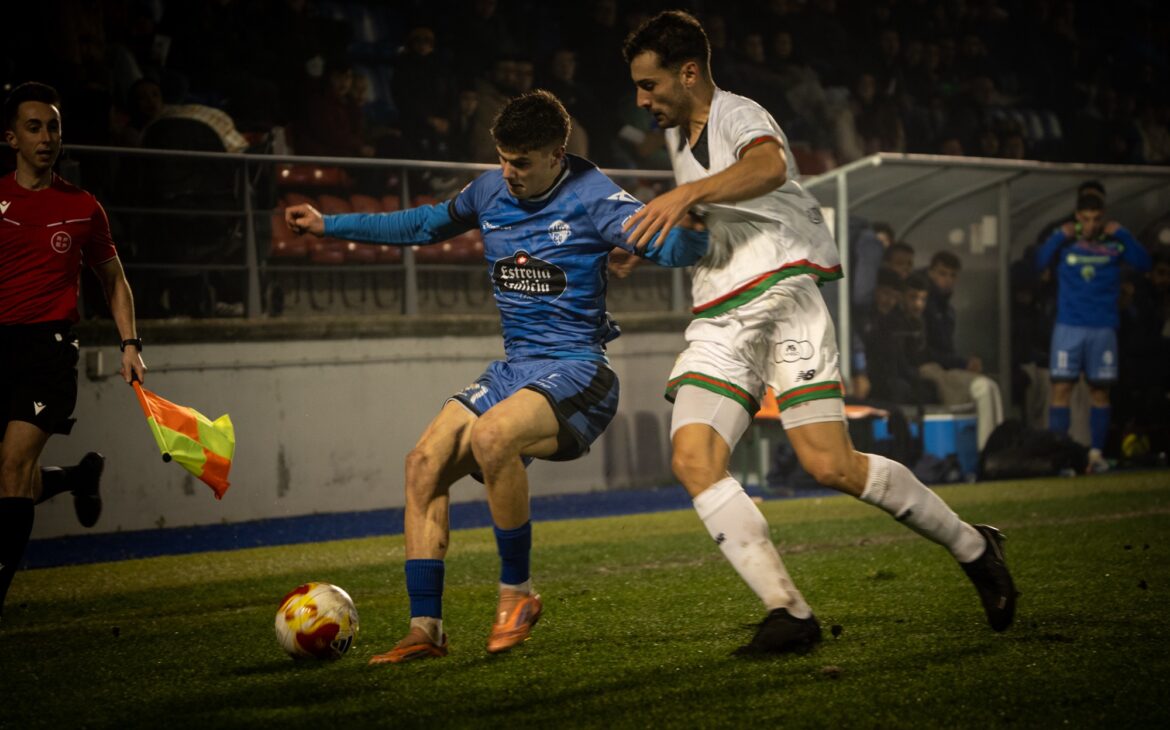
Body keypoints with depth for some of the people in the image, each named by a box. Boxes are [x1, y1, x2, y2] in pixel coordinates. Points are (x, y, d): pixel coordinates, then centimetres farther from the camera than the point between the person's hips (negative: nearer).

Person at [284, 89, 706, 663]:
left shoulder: (592, 198, -11)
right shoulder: (491, 192, 8)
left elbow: (673, 248, -21)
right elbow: (426, 225, 26)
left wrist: (691, 225, -46)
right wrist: (329, 225, 30)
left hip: (575, 370, -7)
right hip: (513, 367, 7)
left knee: (491, 437, -34)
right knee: (424, 461, -10)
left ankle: (518, 593, -15)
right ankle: (425, 629, -6)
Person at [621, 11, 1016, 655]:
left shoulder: (738, 116, -5)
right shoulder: (678, 135, 21)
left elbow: (769, 167, -32)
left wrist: (685, 193, -42)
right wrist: (647, 239, 27)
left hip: (779, 294, -8)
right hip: (718, 322, 8)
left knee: (830, 465, -16)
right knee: (692, 461, -16)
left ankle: (972, 547, 6)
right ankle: (788, 611, -19)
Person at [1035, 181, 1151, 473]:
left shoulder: (1114, 243, 2)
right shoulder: (1066, 240, 3)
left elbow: (1143, 263, -6)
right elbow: (1040, 262, -7)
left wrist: (1122, 235, -11)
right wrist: (1059, 237, -16)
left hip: (1103, 327, 1)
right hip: (1069, 326, -1)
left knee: (1100, 391, 4)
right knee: (1061, 388, -5)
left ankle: (1096, 452, 11)